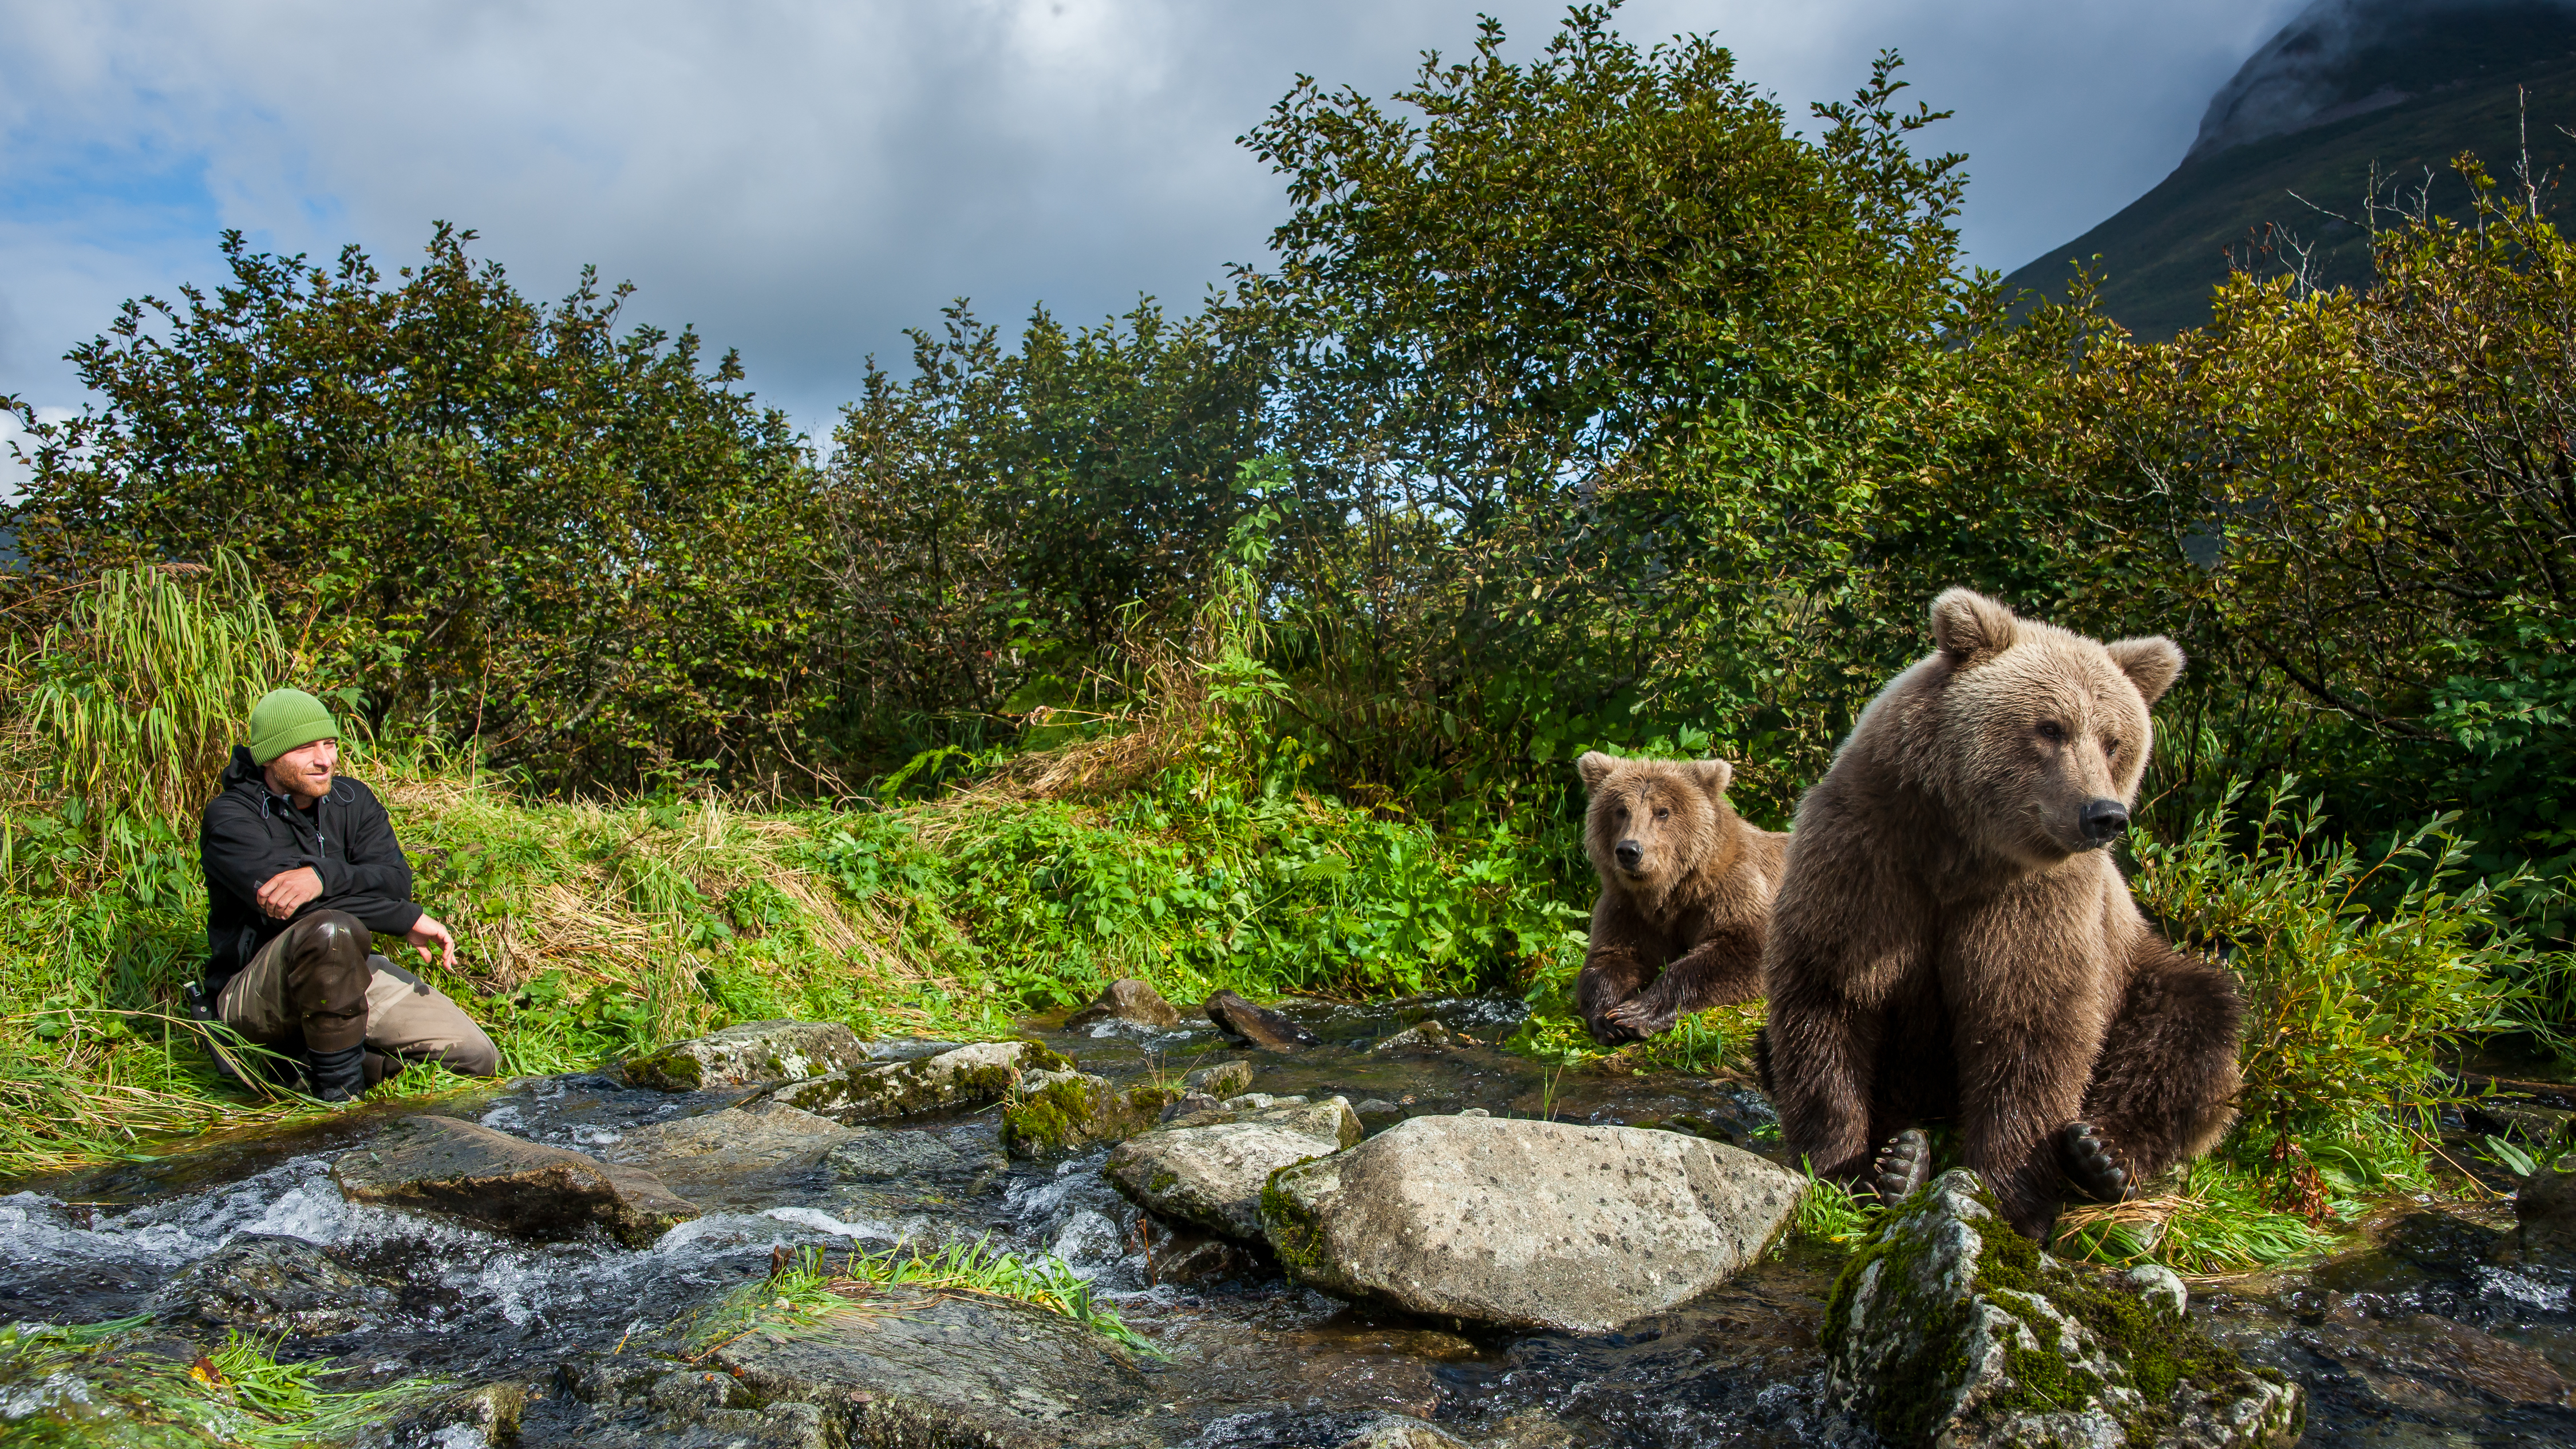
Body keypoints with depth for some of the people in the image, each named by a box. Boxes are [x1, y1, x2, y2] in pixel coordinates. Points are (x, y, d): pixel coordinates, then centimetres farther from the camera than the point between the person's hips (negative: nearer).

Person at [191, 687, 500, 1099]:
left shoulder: (351, 800, 4)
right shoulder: (229, 818, -12)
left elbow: (396, 880, -12)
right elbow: (281, 898, -28)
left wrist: (324, 876, -35)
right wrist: (409, 920, -27)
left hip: (350, 972, 6)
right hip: (251, 992, -6)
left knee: (478, 1059, -7)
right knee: (332, 930, -41)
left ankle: (315, 1052, 6)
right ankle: (338, 1090, -22)